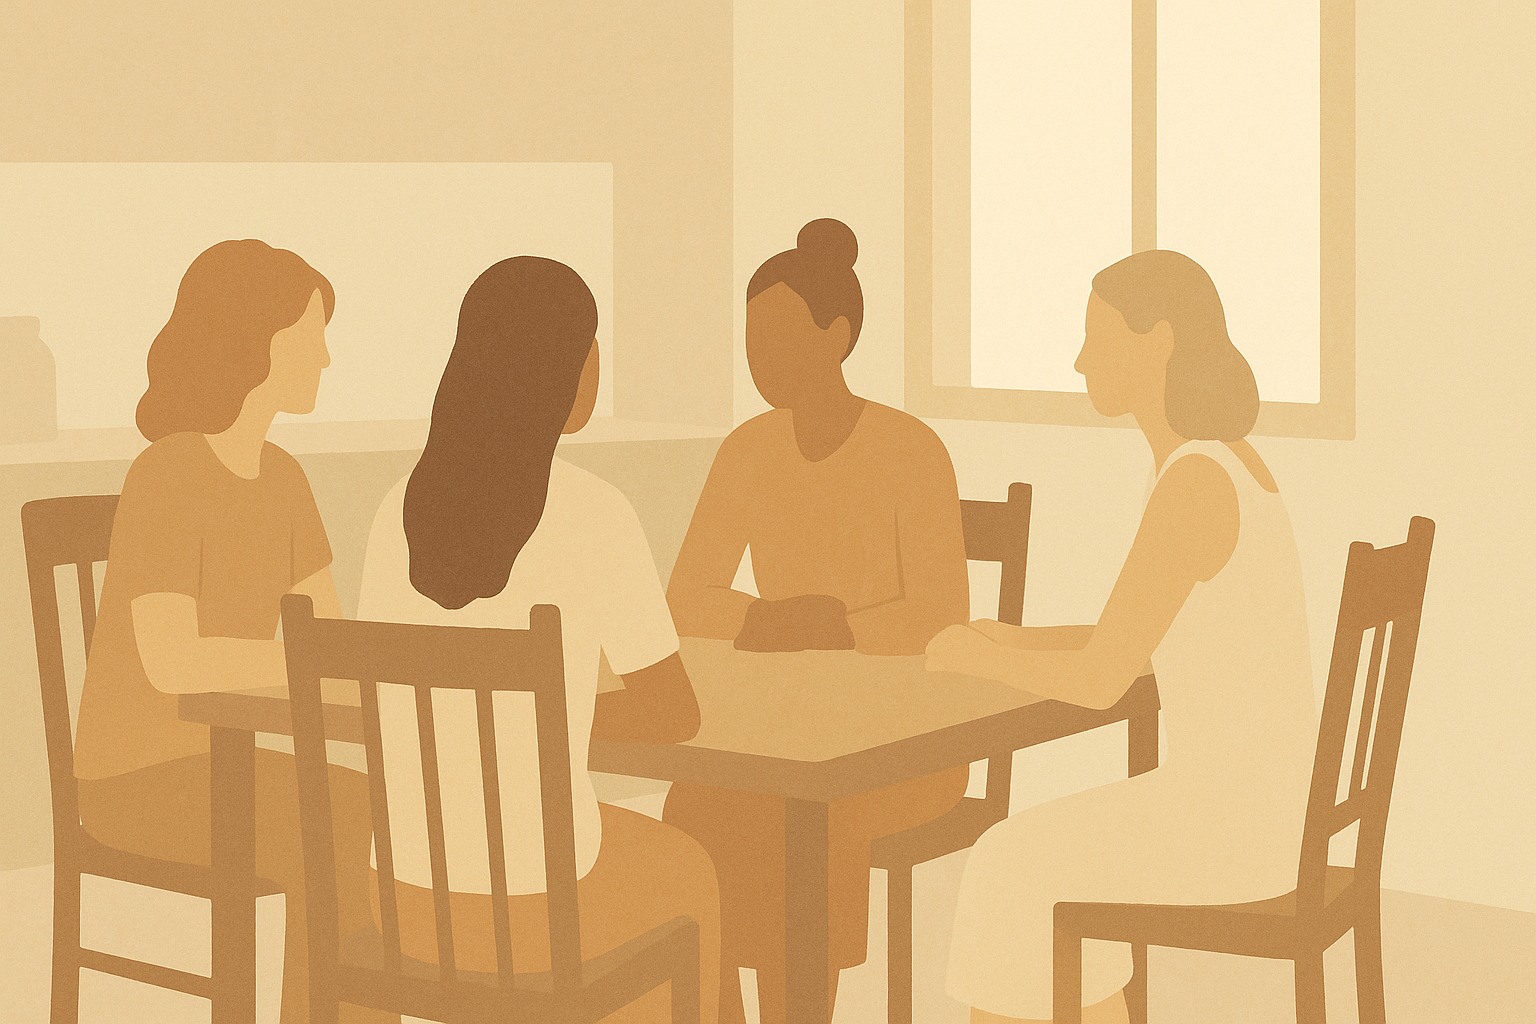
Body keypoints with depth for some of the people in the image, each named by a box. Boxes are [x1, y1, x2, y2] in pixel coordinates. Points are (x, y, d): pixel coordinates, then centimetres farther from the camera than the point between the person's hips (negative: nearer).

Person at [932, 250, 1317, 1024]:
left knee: (1009, 875, 6)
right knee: (1045, 858, 21)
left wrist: (971, 655, -4)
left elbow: (1099, 679, -22)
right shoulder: (1230, 459, 10)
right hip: (1266, 801, 9)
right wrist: (1018, 641, 11)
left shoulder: (1191, 486, -23)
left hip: (1230, 815, -9)